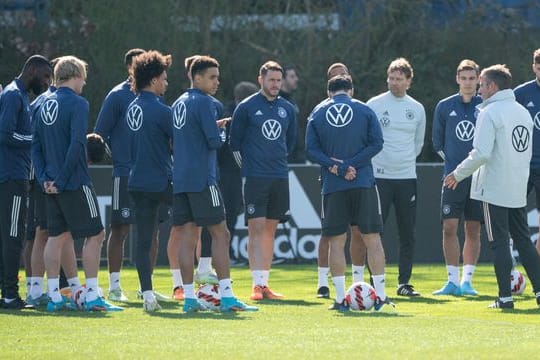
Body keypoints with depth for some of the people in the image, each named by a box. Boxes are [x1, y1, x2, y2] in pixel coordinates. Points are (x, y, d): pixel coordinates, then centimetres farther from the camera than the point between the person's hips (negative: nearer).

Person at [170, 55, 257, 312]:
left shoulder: (179, 103, 16)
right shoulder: (204, 102, -10)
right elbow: (215, 141, -16)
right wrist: (221, 130, 7)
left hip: (180, 179, 8)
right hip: (202, 179, -8)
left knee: (188, 236, 5)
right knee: (220, 233, -5)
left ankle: (189, 298, 2)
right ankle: (226, 296, -9)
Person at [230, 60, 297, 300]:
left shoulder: (287, 109, 10)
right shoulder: (246, 107, -3)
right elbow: (235, 140, 4)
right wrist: (252, 159, 6)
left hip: (280, 177, 5)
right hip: (255, 178, -5)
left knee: (270, 229, 7)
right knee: (256, 228, -10)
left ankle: (264, 283, 10)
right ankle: (257, 284, -14)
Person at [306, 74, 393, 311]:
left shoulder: (317, 114, 7)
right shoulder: (365, 111, 5)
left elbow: (311, 150, -2)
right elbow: (376, 143, -4)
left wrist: (334, 166, -10)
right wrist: (350, 166, -8)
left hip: (332, 186, 1)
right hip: (364, 183, 0)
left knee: (336, 241, 5)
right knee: (372, 238, 3)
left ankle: (340, 298, 1)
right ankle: (380, 296, 0)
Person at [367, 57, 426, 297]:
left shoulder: (417, 109, 9)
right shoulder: (374, 105, -1)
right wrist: (370, 161, 3)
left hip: (407, 178, 3)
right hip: (379, 176, -3)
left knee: (408, 234, 3)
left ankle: (404, 283, 10)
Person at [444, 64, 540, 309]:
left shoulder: (489, 112, -13)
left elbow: (481, 153, -20)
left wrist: (459, 174, -8)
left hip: (494, 188, -7)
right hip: (519, 189, 7)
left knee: (499, 243, -2)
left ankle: (505, 297, -3)